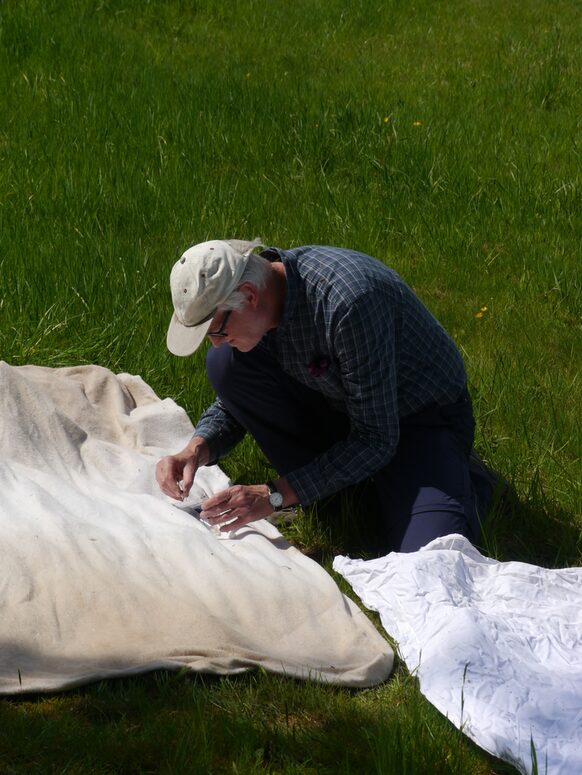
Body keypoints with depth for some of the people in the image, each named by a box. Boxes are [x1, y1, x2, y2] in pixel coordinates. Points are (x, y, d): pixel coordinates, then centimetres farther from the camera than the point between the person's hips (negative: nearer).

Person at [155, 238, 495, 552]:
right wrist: (197, 449, -17)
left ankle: (461, 482, 4)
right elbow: (234, 402, 4)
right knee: (225, 364, -15)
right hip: (339, 408, 6)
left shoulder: (347, 300, -35)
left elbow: (376, 439, -30)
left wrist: (275, 496, -30)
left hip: (422, 418, -6)